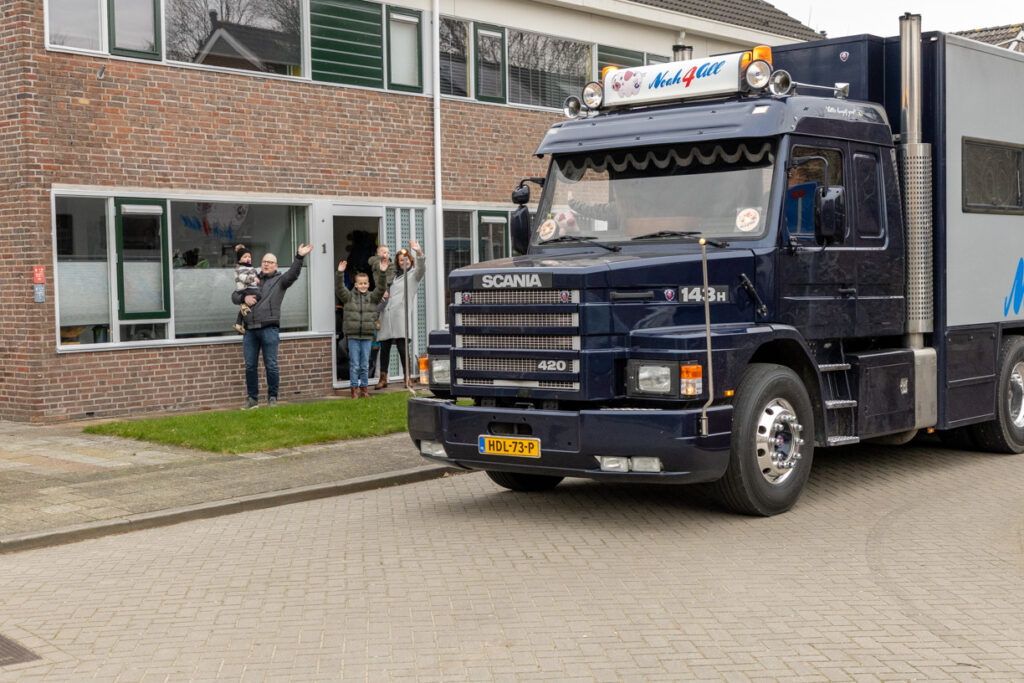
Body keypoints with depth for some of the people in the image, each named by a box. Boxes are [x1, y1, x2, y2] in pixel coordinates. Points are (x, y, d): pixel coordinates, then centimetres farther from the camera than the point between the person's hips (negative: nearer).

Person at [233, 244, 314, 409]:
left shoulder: (279, 281, 9)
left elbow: (293, 273, -10)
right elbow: (234, 295, 24)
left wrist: (299, 257, -24)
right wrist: (244, 298, 2)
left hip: (269, 329, -4)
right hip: (250, 329, 4)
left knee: (271, 365, -3)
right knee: (250, 366, 5)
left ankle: (272, 398, 7)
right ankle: (252, 398, 14)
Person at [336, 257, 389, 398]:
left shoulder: (372, 297, 7)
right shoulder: (349, 296, 3)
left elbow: (380, 288, -6)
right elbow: (339, 288, -9)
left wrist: (383, 273, -19)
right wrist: (340, 273, -23)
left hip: (367, 336, 2)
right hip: (353, 335, -2)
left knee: (365, 364, 7)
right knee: (354, 364, 0)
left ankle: (364, 387, 17)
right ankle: (354, 388, 6)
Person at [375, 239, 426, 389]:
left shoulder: (414, 274, 8)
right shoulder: (394, 275, 24)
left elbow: (422, 268, -15)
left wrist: (419, 252, -31)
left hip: (400, 315, -5)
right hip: (386, 315, 5)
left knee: (402, 348, -12)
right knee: (384, 348, 4)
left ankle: (407, 378, -8)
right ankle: (383, 379, 10)